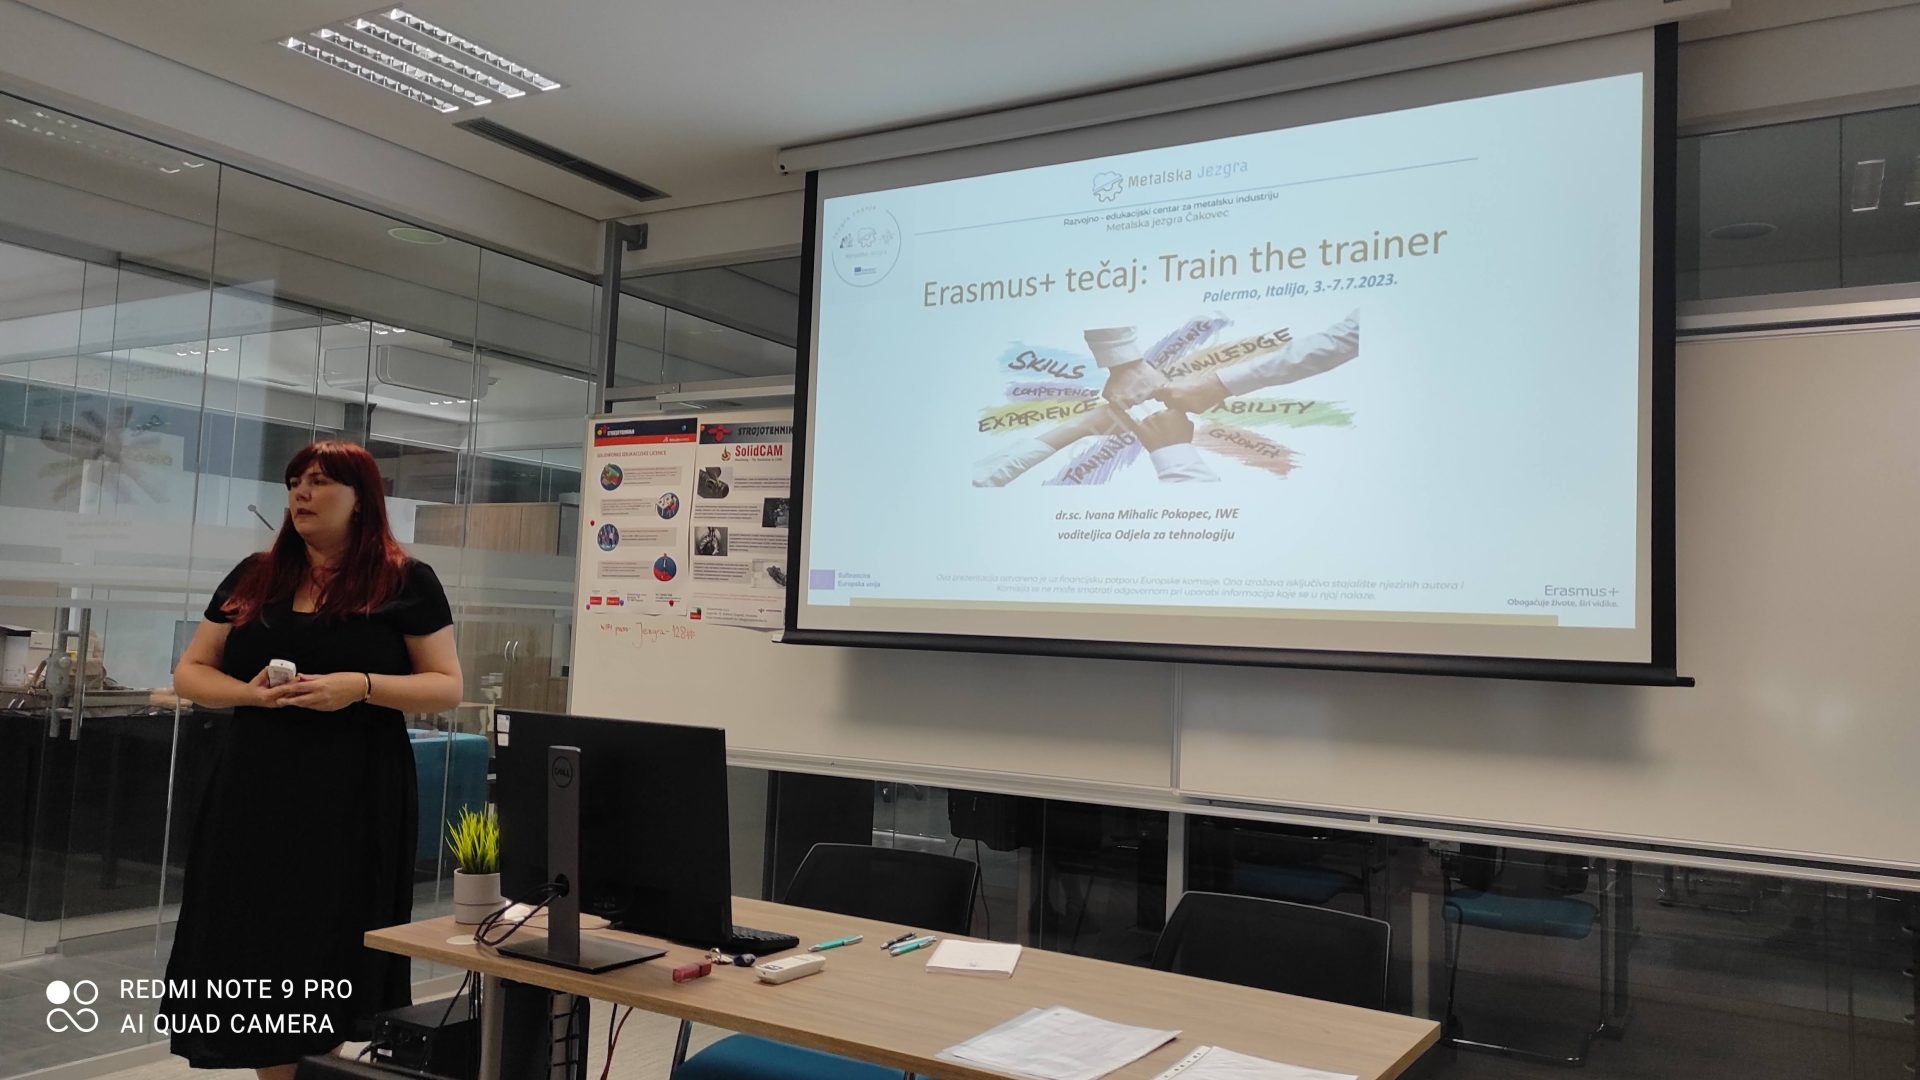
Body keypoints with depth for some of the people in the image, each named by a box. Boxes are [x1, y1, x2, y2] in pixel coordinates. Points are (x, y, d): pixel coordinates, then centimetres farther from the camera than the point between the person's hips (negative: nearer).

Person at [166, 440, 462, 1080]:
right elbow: (190, 673, 14)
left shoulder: (406, 583, -1)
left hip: (356, 798, -4)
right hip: (256, 794, 4)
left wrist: (361, 687, -19)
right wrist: (249, 692, -8)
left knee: (340, 958, 0)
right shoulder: (253, 578, 12)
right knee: (257, 955, 6)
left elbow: (446, 688, -2)